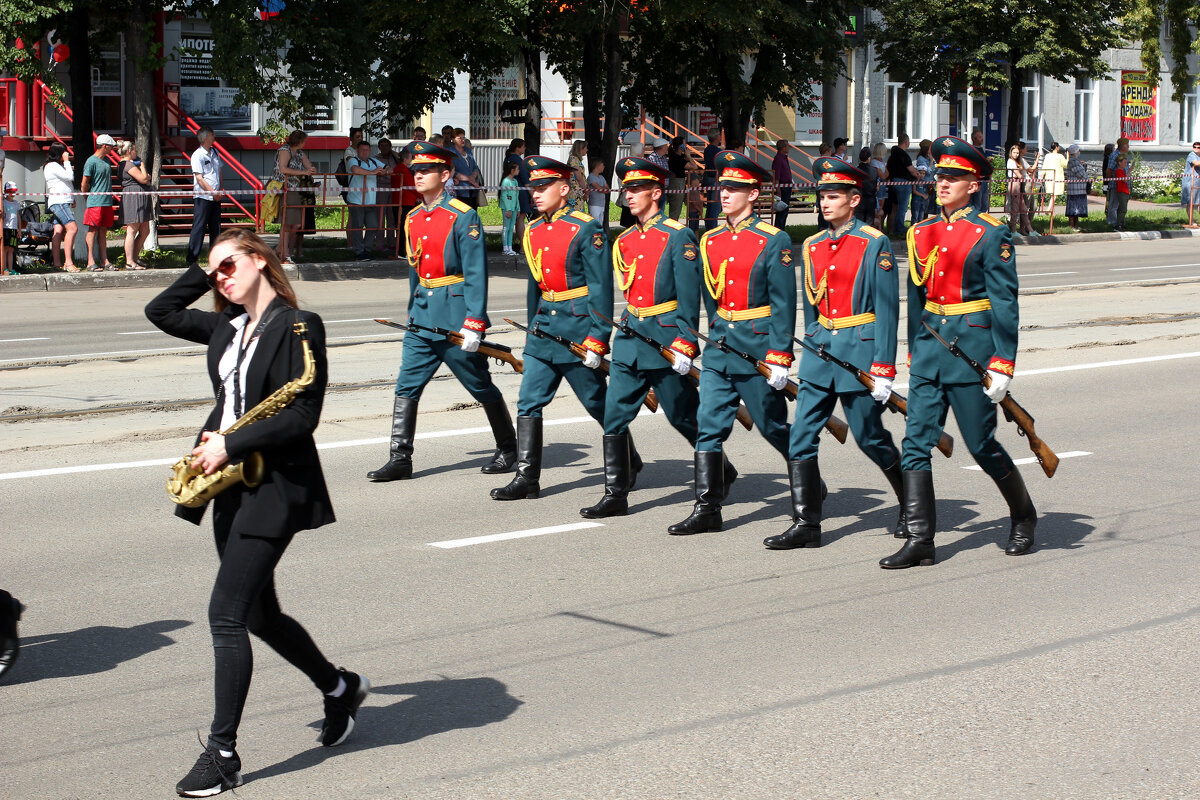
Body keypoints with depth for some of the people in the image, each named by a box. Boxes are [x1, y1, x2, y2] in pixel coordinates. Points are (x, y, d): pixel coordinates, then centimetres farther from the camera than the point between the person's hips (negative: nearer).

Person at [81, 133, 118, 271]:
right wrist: (88, 196, 4)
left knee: (103, 231, 9)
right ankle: (91, 262, -4)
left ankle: (105, 261, 10)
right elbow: (84, 184, -8)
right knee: (93, 230, -5)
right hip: (95, 202, -7)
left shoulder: (106, 160, 15)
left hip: (107, 202, 7)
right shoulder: (91, 161, -11)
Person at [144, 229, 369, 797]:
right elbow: (160, 311, 21)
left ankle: (223, 753, -6)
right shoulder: (227, 327, 12)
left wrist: (232, 444, -17)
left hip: (275, 487, -8)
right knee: (258, 614, 15)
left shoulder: (297, 327, -11)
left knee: (226, 614, -12)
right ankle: (340, 689, 37)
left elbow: (302, 415, -16)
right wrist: (204, 274, 13)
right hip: (231, 483, 8)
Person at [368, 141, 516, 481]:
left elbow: (476, 274, -15)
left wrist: (473, 324, -20)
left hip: (455, 318, -6)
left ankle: (508, 449, 23)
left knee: (482, 387, 7)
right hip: (423, 319, 6)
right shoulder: (413, 219, 10)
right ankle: (399, 459, 0)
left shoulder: (463, 217, -11)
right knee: (406, 387, -2)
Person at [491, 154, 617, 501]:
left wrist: (596, 341, -16)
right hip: (545, 323, 6)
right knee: (529, 401, -2)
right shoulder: (533, 231, 10)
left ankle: (629, 461, 27)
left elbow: (601, 290, -12)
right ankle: (526, 478, 1)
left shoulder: (587, 230, -11)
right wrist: (532, 329, 20)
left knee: (597, 403, 6)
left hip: (577, 326, -6)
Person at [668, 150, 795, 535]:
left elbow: (783, 305, -10)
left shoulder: (773, 241, -8)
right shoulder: (709, 241, 9)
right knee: (709, 426, -3)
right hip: (719, 346, 5)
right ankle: (707, 509, -2)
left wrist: (779, 357, -14)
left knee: (774, 427, 7)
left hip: (757, 347, -5)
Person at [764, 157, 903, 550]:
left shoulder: (875, 244, -7)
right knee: (801, 437, -3)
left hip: (859, 348, -6)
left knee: (870, 438, 4)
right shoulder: (813, 246, 11)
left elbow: (887, 310, -9)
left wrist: (883, 369, -13)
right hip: (820, 350, 6)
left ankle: (914, 504, 27)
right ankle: (805, 524, 1)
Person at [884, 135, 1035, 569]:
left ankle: (1024, 515, 28)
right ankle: (920, 541, -1)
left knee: (982, 445, 4)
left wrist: (1002, 365, -14)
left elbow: (1005, 304, -9)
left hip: (972, 345, -5)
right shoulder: (922, 233, 10)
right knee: (915, 443, -3)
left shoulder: (990, 235, -7)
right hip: (930, 344, 6)